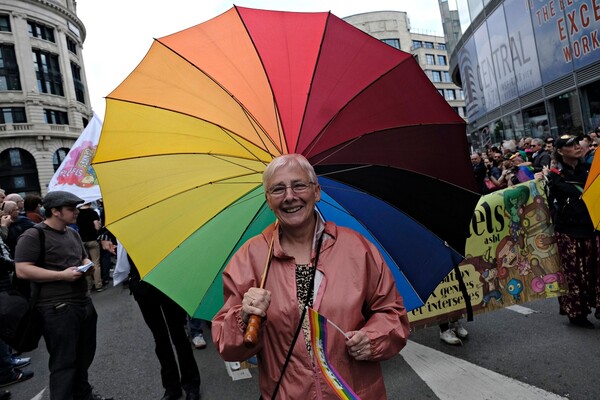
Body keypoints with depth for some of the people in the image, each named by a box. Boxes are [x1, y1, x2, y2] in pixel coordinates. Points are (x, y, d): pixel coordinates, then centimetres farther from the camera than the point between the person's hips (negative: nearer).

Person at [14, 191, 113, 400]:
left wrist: (88, 265, 3)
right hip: (57, 308, -8)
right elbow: (22, 270, -18)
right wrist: (62, 275, -21)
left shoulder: (72, 233, 15)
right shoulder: (33, 235, -11)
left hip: (84, 302, 8)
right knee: (64, 361, -1)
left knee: (84, 355, 19)